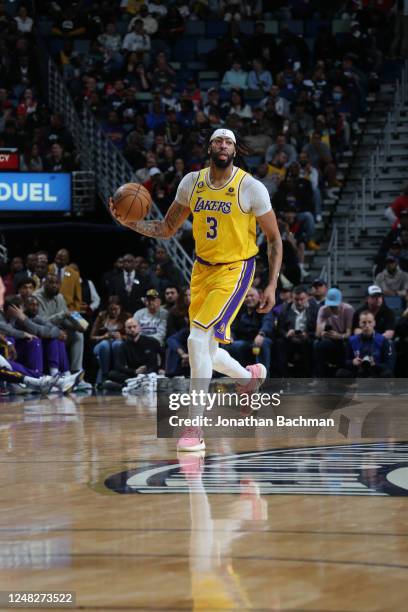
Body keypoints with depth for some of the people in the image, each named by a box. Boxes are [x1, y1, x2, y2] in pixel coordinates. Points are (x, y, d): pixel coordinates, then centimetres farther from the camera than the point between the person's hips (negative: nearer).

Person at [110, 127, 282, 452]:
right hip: (203, 267, 6)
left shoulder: (251, 187, -13)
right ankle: (250, 376, 45)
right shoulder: (192, 182, 0)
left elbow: (275, 238, -5)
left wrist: (272, 286, -12)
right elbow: (167, 229, 9)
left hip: (234, 269, -6)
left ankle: (195, 428, -16)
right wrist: (131, 222, -9)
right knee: (206, 350, 12)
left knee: (198, 338, -21)